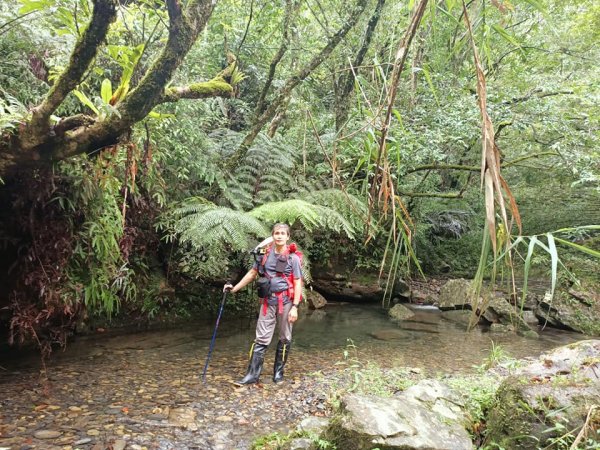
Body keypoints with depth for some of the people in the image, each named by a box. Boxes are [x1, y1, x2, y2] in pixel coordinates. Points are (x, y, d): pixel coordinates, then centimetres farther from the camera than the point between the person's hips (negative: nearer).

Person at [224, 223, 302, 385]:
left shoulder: (293, 257, -5)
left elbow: (298, 283, -6)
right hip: (268, 301, 2)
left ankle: (278, 371, 23)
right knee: (261, 339, 2)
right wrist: (235, 288, 12)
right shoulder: (265, 254, 4)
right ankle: (252, 374, 6)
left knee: (285, 338, 8)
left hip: (286, 302, -2)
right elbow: (252, 273, 14)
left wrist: (295, 307, -13)